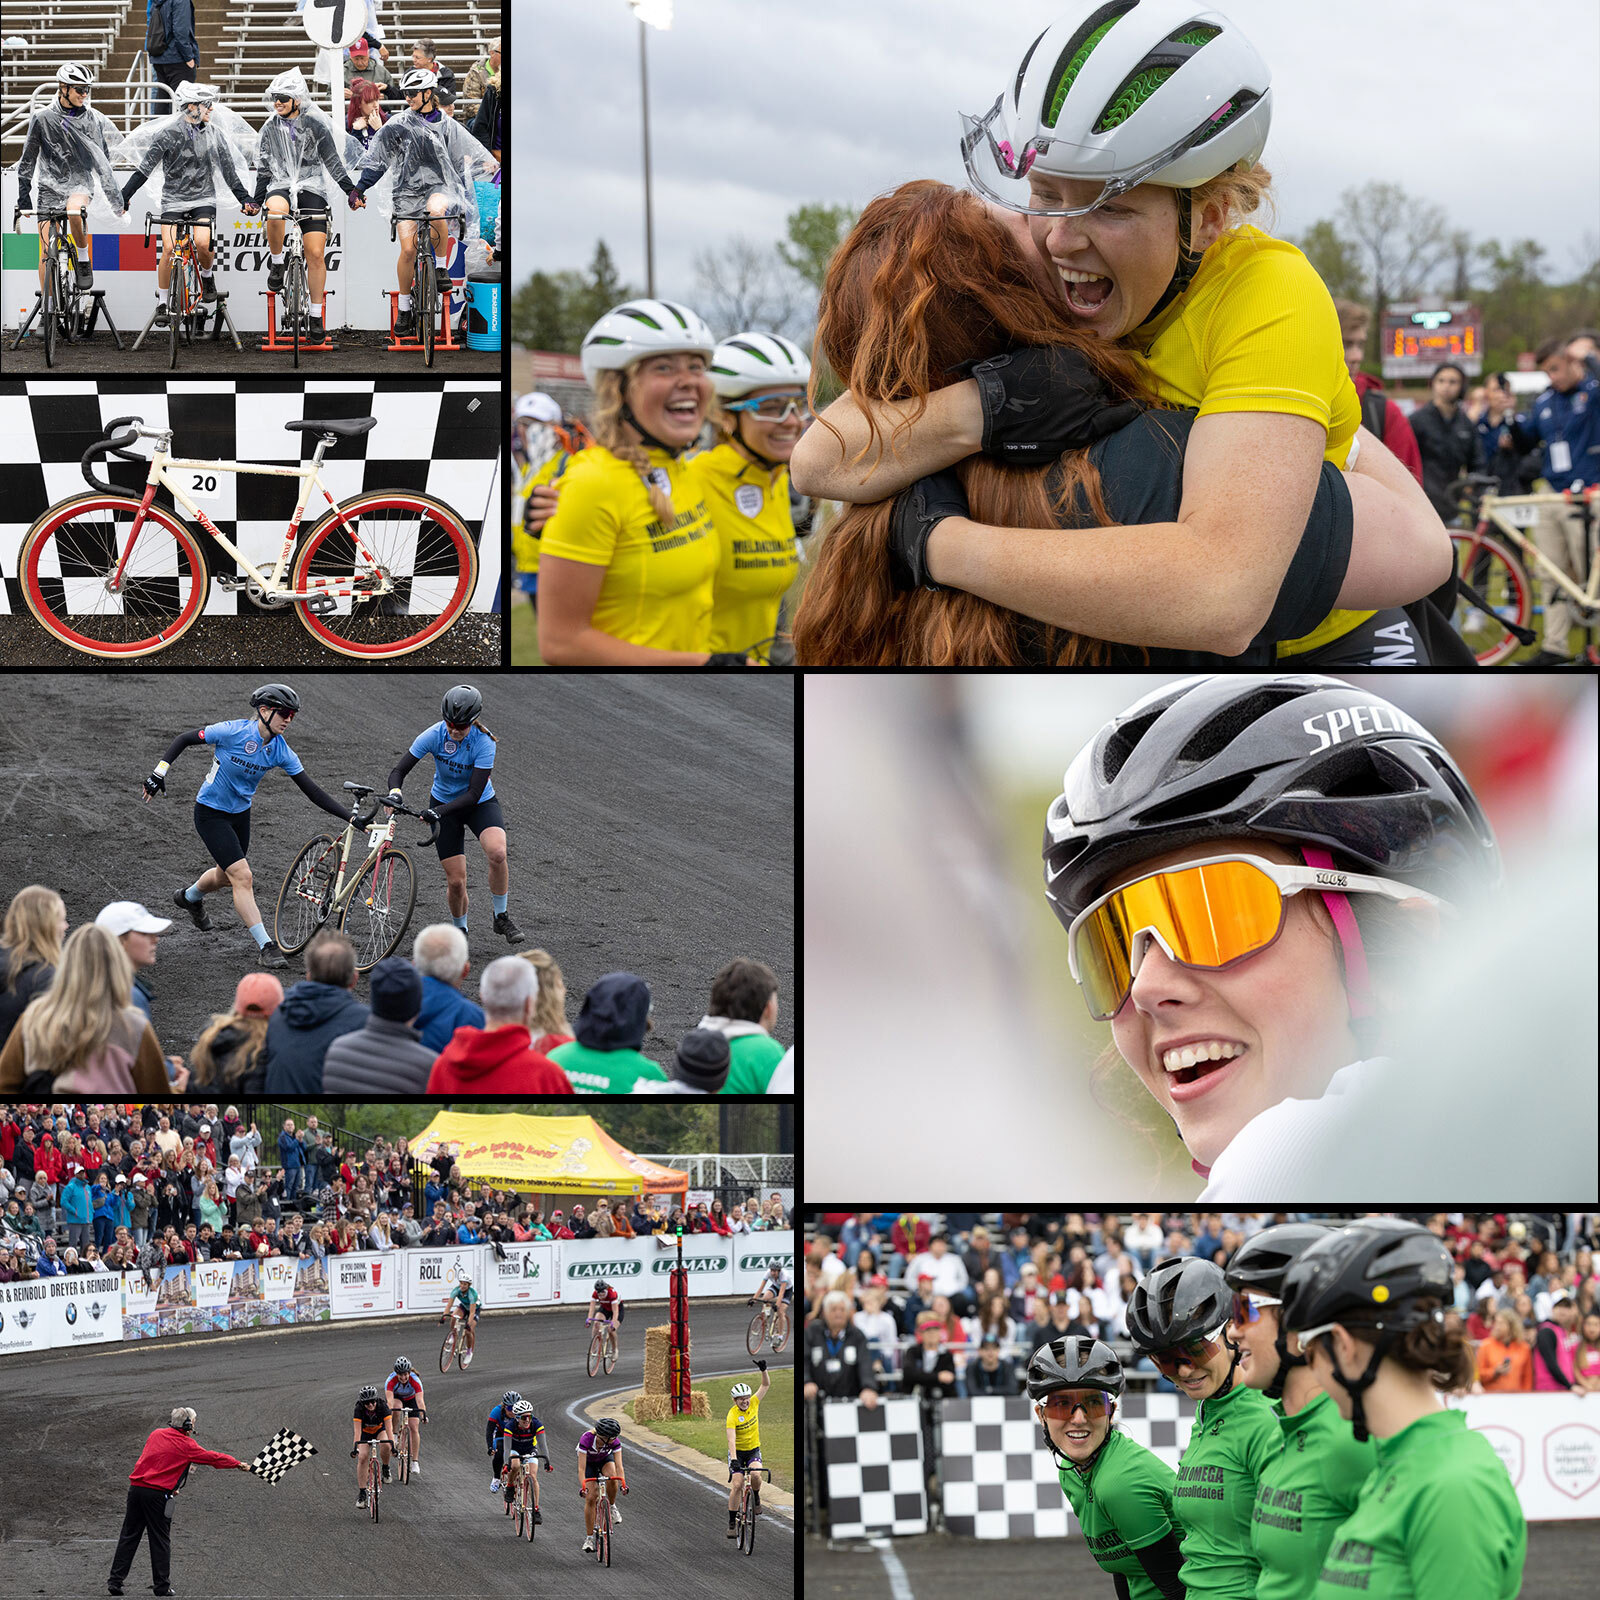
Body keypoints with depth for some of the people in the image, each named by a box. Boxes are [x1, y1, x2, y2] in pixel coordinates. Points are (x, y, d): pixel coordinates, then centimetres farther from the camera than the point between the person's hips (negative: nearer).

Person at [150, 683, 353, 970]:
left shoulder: (281, 750, -10)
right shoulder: (234, 732, -24)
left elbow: (312, 792, -10)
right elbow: (184, 739, -14)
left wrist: (350, 816, -18)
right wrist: (160, 772, -22)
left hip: (240, 814, 6)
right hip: (211, 814, -6)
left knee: (226, 876, 24)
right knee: (243, 877, -16)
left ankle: (189, 897, 57)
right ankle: (266, 947, -13)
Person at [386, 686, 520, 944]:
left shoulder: (483, 743, -26)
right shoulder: (435, 735, -20)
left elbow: (474, 793, -27)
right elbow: (399, 770, -17)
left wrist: (440, 810, -39)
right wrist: (394, 792, -38)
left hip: (480, 804, -2)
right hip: (443, 803, 2)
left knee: (497, 852, -32)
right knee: (456, 881, -4)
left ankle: (502, 917, -13)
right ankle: (460, 930, 26)